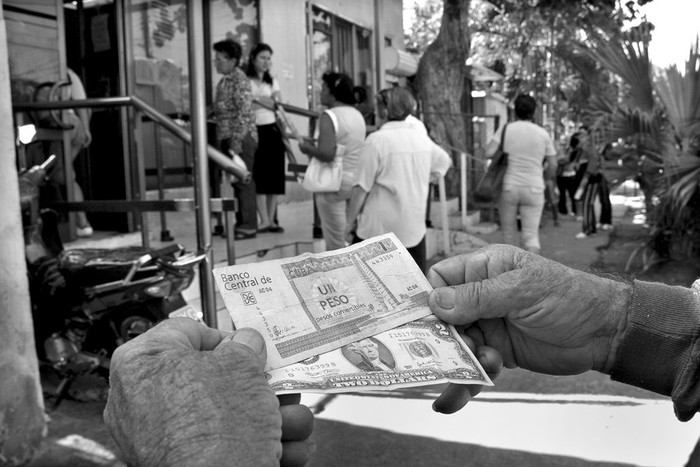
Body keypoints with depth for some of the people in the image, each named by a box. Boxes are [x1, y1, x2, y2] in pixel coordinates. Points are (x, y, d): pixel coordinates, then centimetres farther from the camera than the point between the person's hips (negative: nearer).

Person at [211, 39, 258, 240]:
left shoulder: (239, 80, -11)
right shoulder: (223, 81, 15)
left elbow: (245, 112, -19)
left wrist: (236, 141, -22)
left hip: (241, 138, -8)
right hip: (226, 138, 8)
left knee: (243, 181, -3)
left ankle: (248, 225, 4)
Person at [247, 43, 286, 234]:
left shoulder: (272, 81, 16)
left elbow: (278, 105, 2)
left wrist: (256, 98, -7)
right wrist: (267, 102, -9)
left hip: (272, 130, 4)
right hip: (254, 131, -4)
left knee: (274, 176, 2)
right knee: (259, 176, -7)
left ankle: (271, 219, 8)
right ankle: (264, 220, -4)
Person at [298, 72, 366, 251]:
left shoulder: (330, 116, -15)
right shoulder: (358, 114, 11)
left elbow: (326, 154, -26)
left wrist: (308, 148, -8)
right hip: (356, 180, 8)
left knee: (336, 244, 1)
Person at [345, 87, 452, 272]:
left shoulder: (377, 140, -14)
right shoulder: (423, 140, 5)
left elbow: (361, 188, -14)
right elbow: (445, 161, 25)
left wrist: (350, 221, -3)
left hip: (378, 229, -5)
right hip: (414, 228, 5)